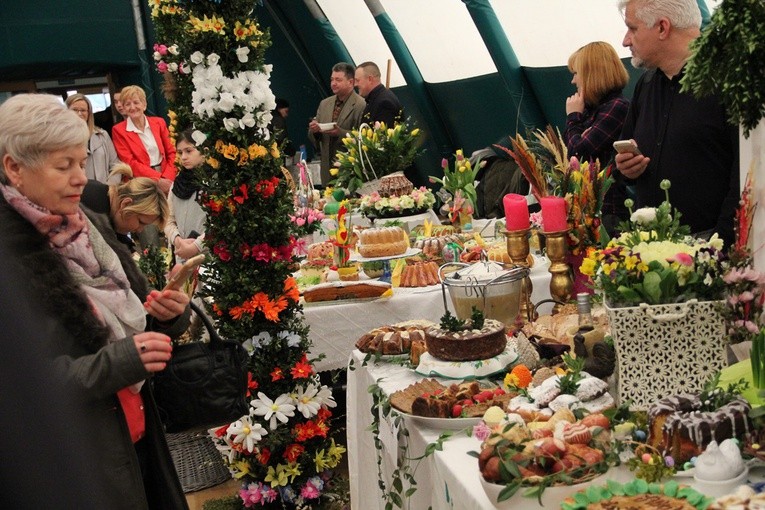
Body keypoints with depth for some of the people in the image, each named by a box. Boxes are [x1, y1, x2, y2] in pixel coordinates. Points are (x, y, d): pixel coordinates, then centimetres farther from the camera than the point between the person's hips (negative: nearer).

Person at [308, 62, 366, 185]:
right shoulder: (324, 104, 14)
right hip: (327, 167, 6)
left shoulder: (361, 105, -8)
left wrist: (340, 133, -24)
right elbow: (313, 138, 17)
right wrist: (313, 130, -4)